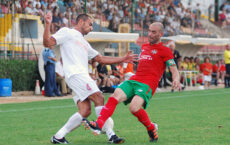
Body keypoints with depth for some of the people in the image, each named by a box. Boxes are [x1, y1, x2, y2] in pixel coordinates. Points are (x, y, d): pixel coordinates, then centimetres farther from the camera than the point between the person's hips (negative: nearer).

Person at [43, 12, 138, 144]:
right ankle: (110, 134, -16)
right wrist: (48, 24, -15)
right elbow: (47, 43, -3)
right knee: (99, 98, -17)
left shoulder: (84, 43, 32)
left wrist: (123, 59, 29)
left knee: (85, 111, -5)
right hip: (75, 73, -9)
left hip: (82, 76, 9)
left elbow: (101, 59, 33)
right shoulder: (66, 32, 9)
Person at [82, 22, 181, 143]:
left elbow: (174, 69, -5)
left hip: (147, 84, -6)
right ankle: (99, 125, -33)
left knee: (134, 108, -29)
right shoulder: (144, 47, 26)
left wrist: (176, 80, -23)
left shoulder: (165, 50, 5)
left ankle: (151, 129, -3)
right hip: (133, 80, 6)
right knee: (114, 97, -21)